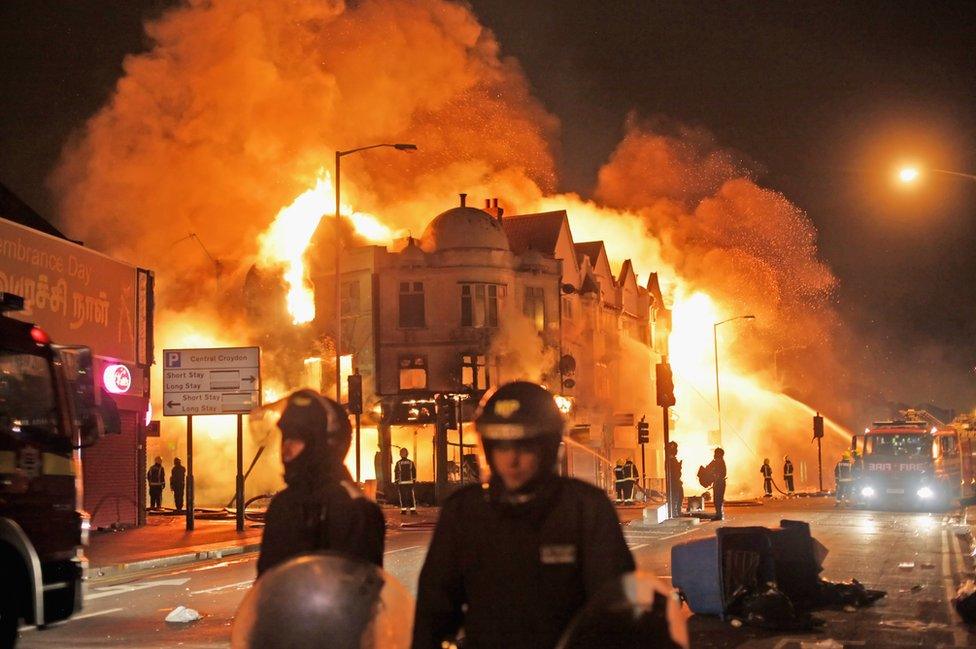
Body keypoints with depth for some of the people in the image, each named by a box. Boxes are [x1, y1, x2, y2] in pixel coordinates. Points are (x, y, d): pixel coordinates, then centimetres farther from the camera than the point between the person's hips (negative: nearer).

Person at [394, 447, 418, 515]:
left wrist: (396, 483, 4)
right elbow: (414, 472, 5)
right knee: (411, 496, 3)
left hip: (401, 483, -1)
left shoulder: (398, 463, -3)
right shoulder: (411, 463, 2)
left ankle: (403, 510, 2)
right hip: (410, 482, 1)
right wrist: (414, 481, 13)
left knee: (402, 497, 4)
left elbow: (396, 474, -2)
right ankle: (413, 510, -2)